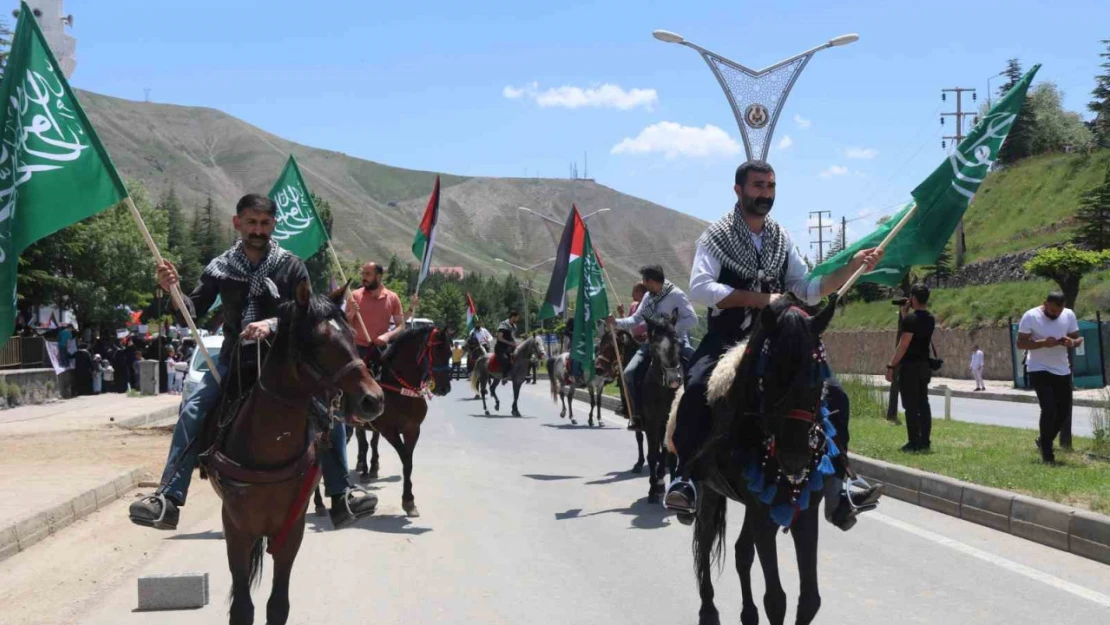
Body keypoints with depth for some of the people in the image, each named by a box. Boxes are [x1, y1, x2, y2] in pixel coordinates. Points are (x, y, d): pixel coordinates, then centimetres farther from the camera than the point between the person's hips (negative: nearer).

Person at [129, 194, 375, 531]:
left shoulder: (292, 267, -3)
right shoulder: (220, 267, 2)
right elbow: (194, 311, 0)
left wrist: (272, 324, -28)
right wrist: (173, 290, -21)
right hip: (234, 361, 1)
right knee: (191, 411, -18)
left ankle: (341, 496, -9)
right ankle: (168, 500, -16)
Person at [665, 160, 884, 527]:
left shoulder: (781, 239, 12)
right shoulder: (716, 237, -2)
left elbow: (808, 291, 10)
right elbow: (700, 289, -16)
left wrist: (852, 267, -4)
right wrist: (761, 298, -19)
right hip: (726, 341, -4)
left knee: (834, 395, -9)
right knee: (696, 389, -34)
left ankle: (835, 486, 0)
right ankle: (686, 479, -22)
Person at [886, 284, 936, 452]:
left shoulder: (911, 318, -15)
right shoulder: (930, 319, 10)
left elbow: (903, 345, -18)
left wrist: (891, 366, -14)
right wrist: (905, 315, 19)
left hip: (910, 366, -8)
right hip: (924, 365, 8)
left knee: (911, 406, -5)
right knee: (923, 404, 10)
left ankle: (914, 443, -5)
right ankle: (925, 441, 12)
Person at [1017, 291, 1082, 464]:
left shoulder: (1069, 315, 0)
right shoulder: (1031, 316, -12)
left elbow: (1078, 338, 9)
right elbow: (1020, 343, -12)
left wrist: (1072, 342, -16)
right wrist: (1043, 342, -27)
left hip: (1062, 371, 5)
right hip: (1039, 370, -5)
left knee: (1064, 412, 9)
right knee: (1049, 409, -16)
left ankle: (1044, 441, 33)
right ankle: (1047, 453, -3)